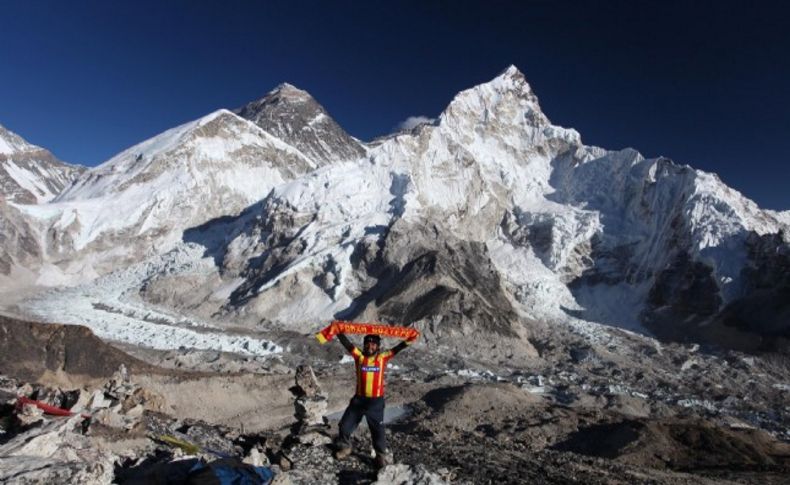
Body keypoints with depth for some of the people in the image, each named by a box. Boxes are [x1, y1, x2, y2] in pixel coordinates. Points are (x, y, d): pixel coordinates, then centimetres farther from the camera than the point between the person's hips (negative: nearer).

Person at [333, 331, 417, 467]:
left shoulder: (383, 357, -5)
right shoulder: (359, 356, -5)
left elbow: (397, 349, -13)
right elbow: (347, 344, -15)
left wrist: (408, 340, -27)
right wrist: (339, 332, -28)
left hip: (376, 401, -2)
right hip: (359, 399, 2)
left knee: (378, 430, 9)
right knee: (345, 425, 13)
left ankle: (382, 455, 31)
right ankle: (344, 447, 40)